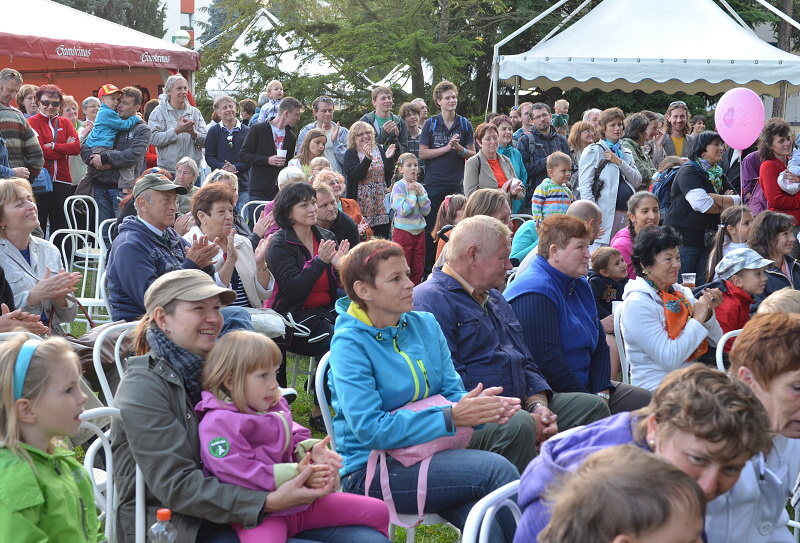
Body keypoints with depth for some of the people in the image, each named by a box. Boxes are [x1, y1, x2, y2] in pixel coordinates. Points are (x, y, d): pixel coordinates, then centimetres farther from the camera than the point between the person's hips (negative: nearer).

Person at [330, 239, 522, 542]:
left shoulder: (425, 324, 8)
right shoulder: (350, 343, -10)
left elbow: (453, 392, 7)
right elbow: (370, 430, -19)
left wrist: (477, 405, -17)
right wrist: (450, 417, -23)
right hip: (370, 470, -5)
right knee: (496, 469, -23)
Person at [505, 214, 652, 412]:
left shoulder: (579, 285, 15)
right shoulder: (535, 292, -17)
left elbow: (600, 344, 15)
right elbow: (548, 361, -23)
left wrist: (602, 393, -1)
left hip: (585, 385, 10)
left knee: (643, 400, 1)